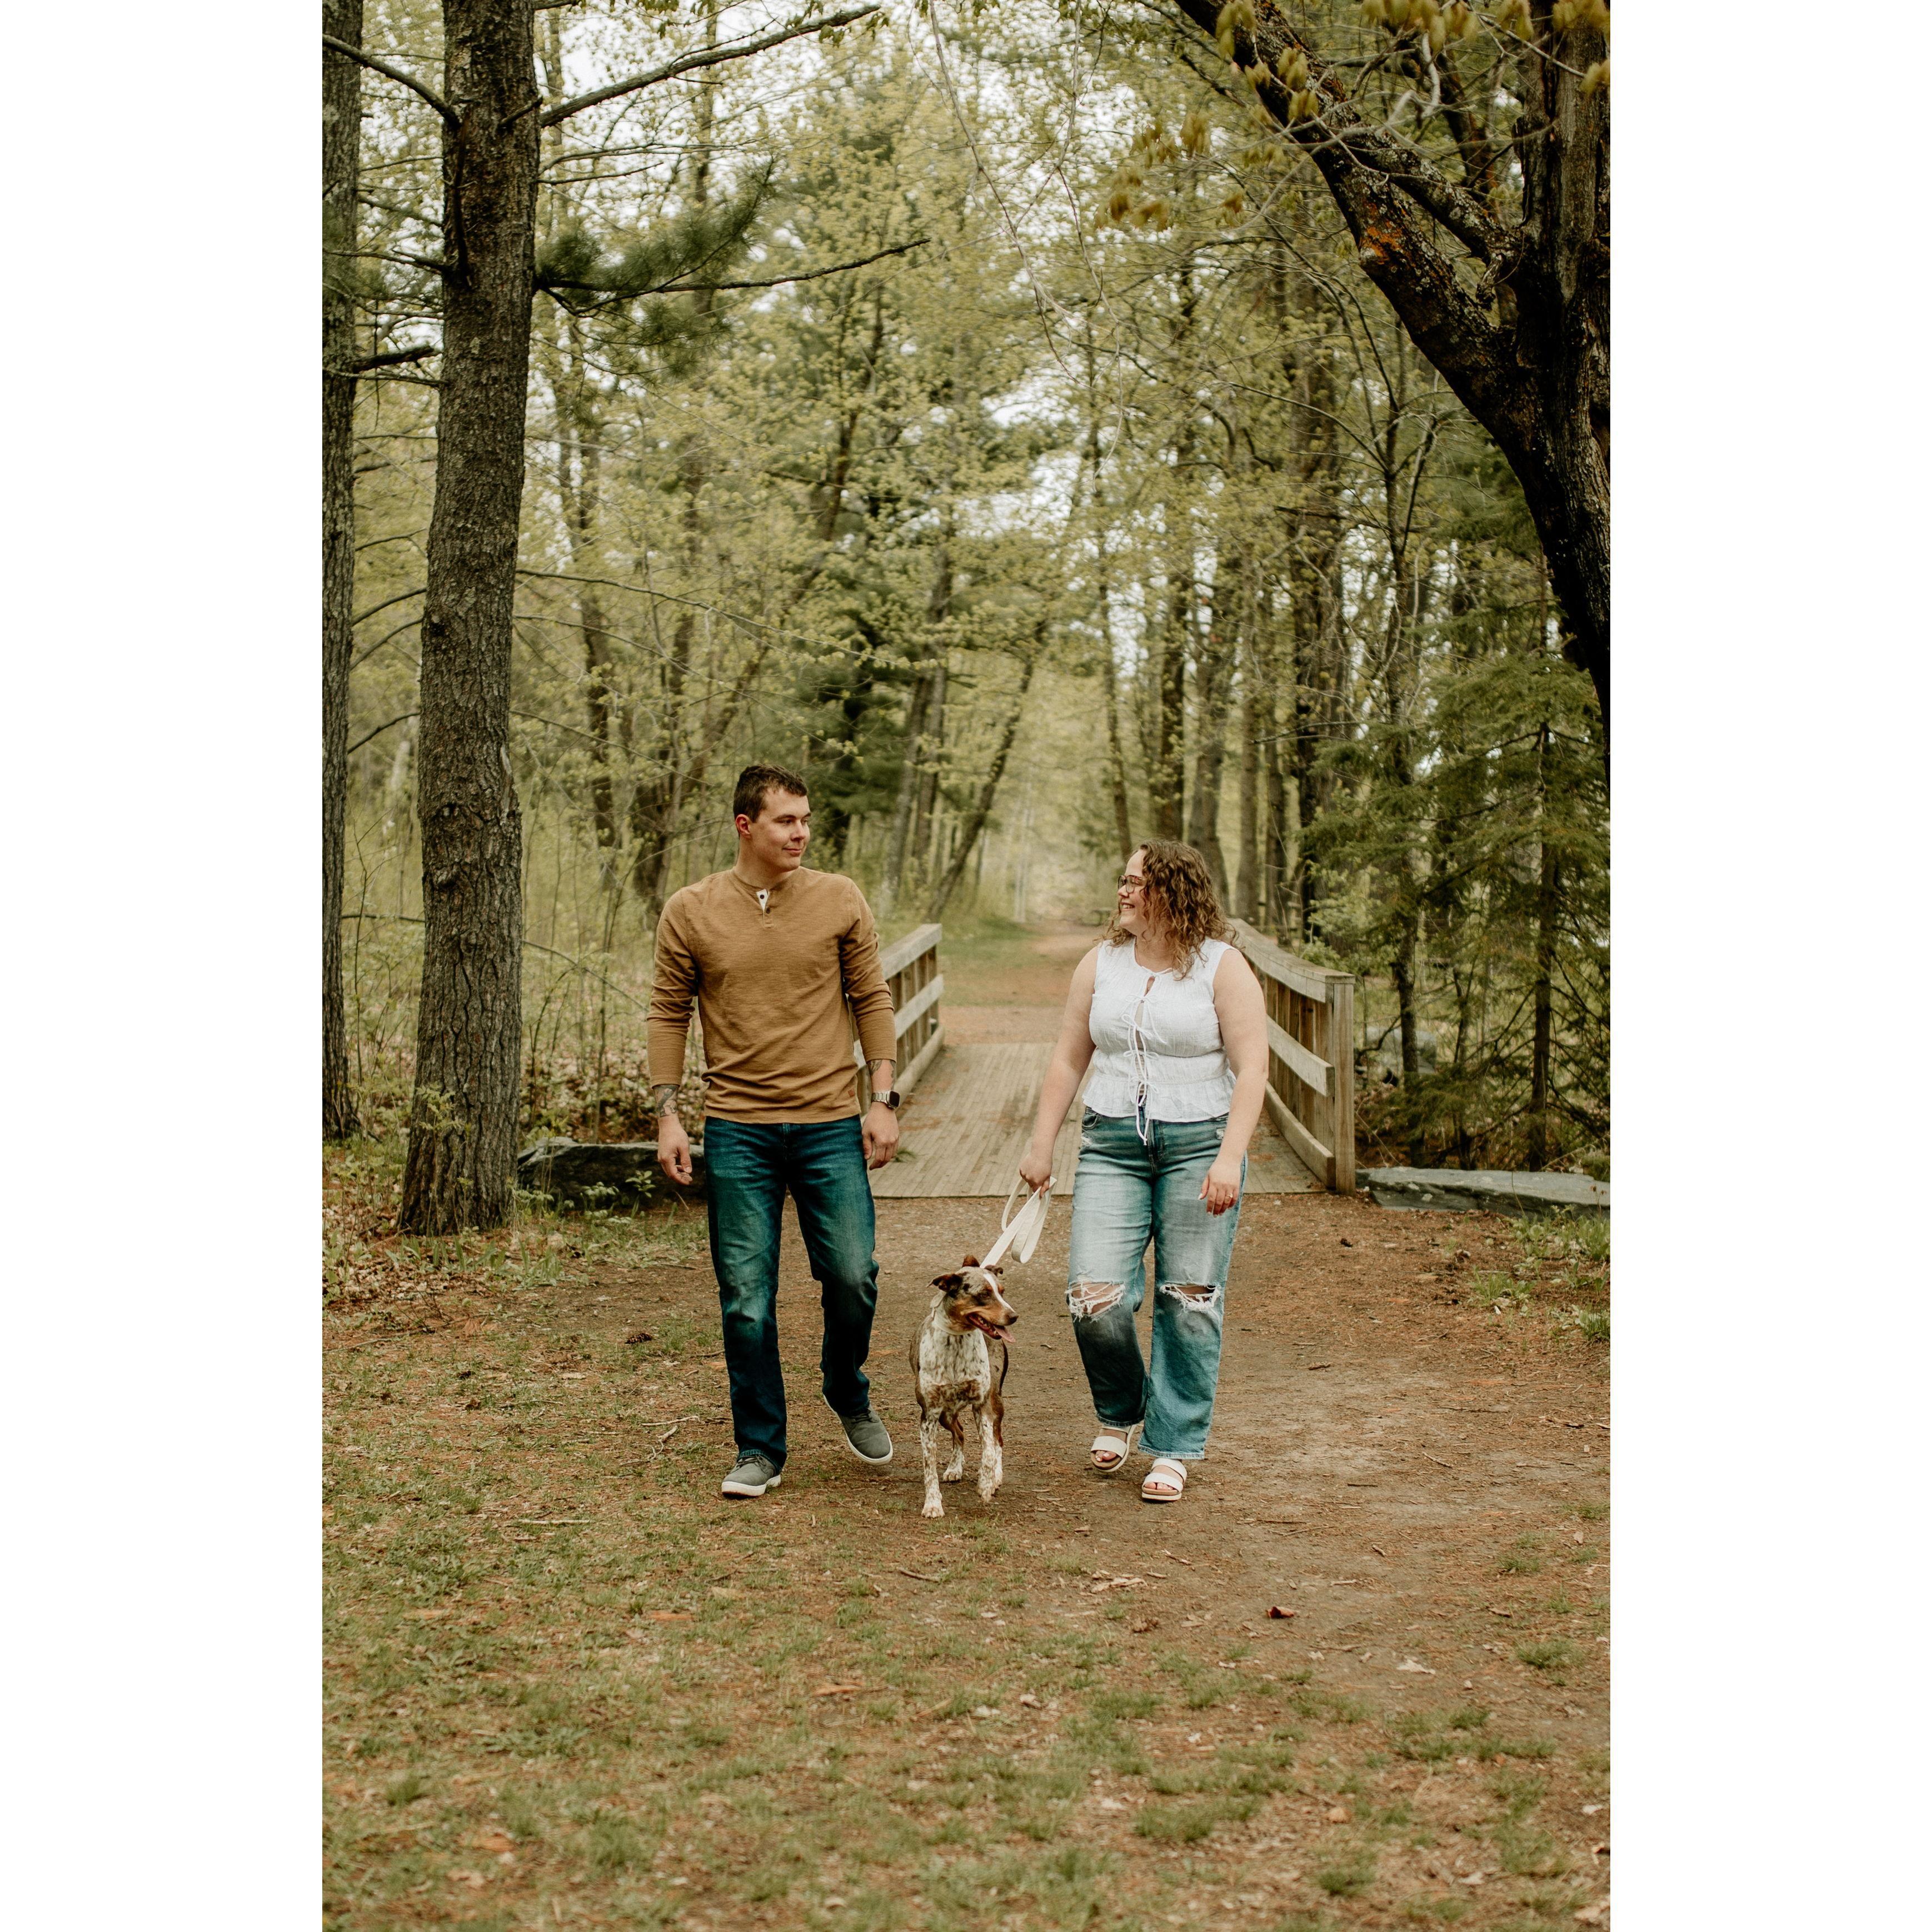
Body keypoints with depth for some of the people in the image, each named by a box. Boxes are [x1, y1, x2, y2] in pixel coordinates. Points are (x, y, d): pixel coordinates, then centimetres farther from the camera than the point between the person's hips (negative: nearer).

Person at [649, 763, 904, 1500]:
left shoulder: (840, 900, 1)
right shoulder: (690, 912, 0)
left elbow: (872, 1000, 5)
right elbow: (669, 1013, 6)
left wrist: (884, 1100, -1)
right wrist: (667, 1115, 0)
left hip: (830, 1124, 0)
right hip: (737, 1129, 0)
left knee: (853, 1275, -3)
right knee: (746, 1297, 3)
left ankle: (848, 1395, 28)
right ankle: (759, 1450, 17)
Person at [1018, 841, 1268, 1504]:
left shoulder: (1222, 967, -3)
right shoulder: (1101, 964, 8)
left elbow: (1251, 1067, -8)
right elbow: (1068, 1060, 13)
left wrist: (1230, 1158, -18)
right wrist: (1042, 1146, 8)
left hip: (1198, 1145, -3)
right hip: (1112, 1147, 3)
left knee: (1189, 1302, 0)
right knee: (1094, 1296, -9)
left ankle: (1173, 1448, 14)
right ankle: (1121, 1411, 20)